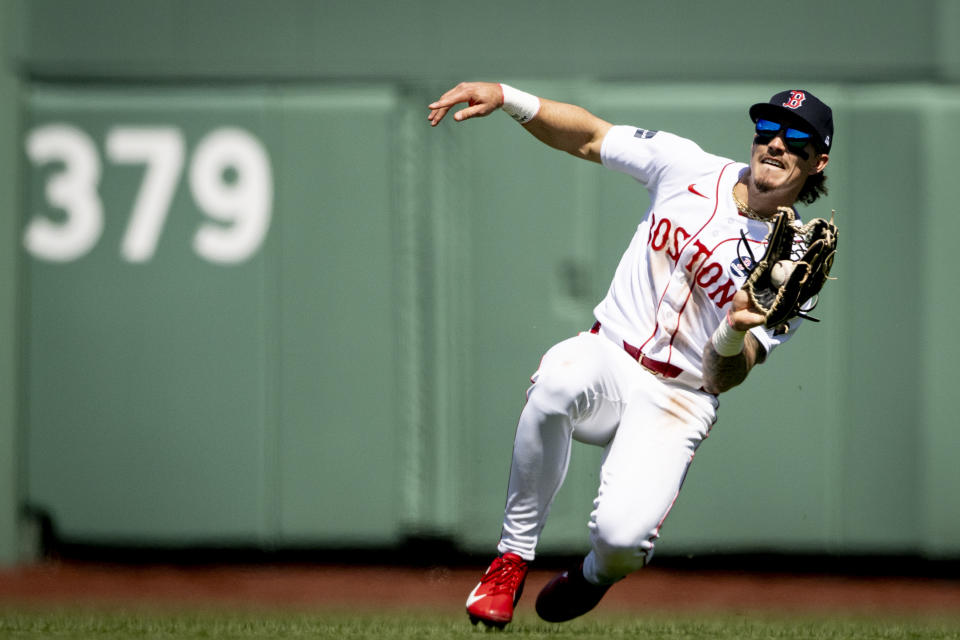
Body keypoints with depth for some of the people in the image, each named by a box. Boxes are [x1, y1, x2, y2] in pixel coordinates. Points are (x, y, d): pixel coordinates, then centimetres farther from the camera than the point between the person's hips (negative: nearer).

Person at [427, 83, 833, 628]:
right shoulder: (690, 168, 1)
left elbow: (721, 379, -9)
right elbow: (587, 137, 8)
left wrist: (735, 333, -32)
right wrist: (506, 96, -7)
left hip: (678, 403, -2)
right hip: (608, 358, 2)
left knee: (621, 536, -29)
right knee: (559, 379, -38)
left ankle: (597, 574, 15)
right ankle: (513, 558, -19)